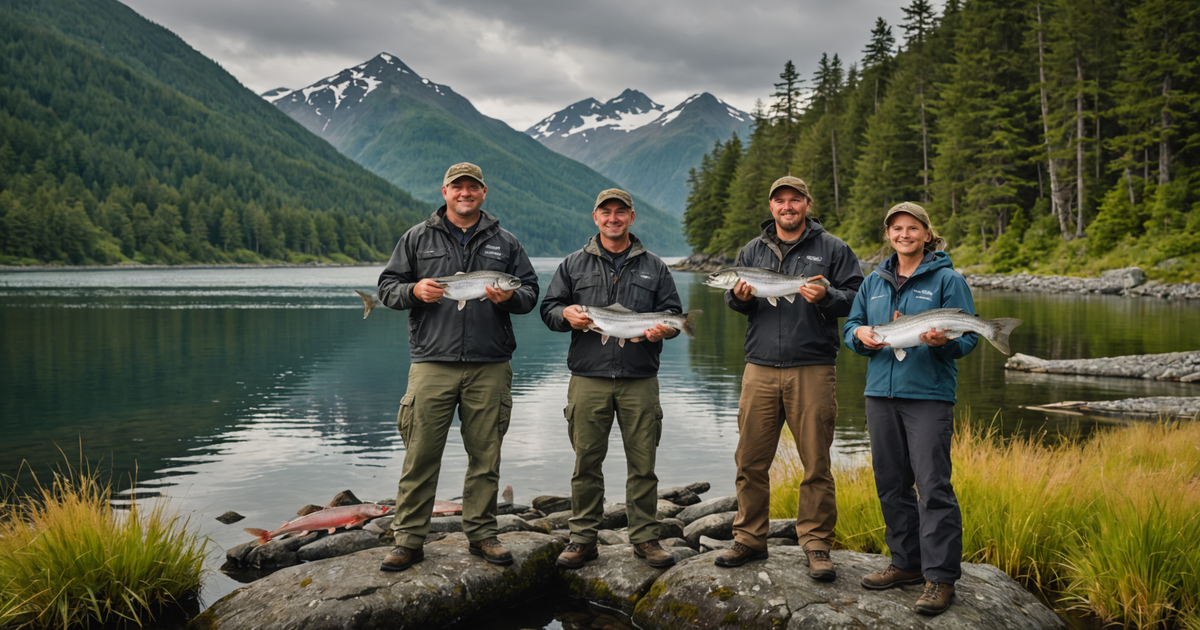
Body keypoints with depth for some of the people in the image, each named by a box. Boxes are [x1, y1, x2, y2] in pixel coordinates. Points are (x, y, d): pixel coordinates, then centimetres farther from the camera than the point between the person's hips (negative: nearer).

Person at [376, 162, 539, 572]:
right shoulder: (417, 238, 10)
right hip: (432, 363, -1)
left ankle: (482, 533, 19)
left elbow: (530, 292, 14)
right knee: (420, 453, -3)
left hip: (490, 367, 2)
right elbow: (387, 286, 10)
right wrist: (413, 291, -11)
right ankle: (409, 539, 8)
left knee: (485, 454, 7)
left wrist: (509, 298, -8)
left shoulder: (505, 244, 13)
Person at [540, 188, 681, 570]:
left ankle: (645, 538, 14)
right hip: (588, 379, 0)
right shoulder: (574, 264, 12)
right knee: (586, 462, 3)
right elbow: (548, 307, 13)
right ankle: (583, 538, 14)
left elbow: (674, 313, 13)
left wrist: (662, 328, -10)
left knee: (643, 462, 2)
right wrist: (566, 314, -10)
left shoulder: (654, 267, 13)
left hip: (639, 380, 0)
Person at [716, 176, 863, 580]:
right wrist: (739, 297, -4)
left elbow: (856, 298, 4)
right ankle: (749, 539, 17)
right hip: (760, 369, 3)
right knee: (750, 460, 4)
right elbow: (732, 300, 19)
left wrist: (826, 297, -16)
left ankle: (816, 544, 13)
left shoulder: (832, 249, 7)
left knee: (816, 463, 0)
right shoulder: (752, 251, 16)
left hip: (813, 369, -3)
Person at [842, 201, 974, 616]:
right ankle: (907, 562, 25)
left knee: (932, 486, -8)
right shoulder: (874, 281, 15)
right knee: (891, 483, 11)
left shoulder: (947, 279, 0)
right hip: (881, 394, 6)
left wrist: (943, 341, -24)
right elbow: (850, 327, 18)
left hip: (929, 395, -5)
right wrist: (860, 334, -5)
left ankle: (940, 577, 1)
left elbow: (968, 337, -3)